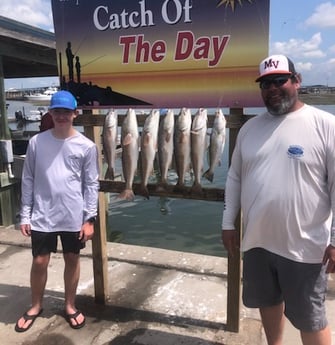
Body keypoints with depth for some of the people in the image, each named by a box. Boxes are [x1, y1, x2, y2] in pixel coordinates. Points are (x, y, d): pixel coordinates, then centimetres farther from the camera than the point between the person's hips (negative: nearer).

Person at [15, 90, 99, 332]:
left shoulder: (87, 146, -5)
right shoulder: (37, 142, -2)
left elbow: (91, 184, -2)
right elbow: (28, 180, 2)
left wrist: (89, 218, -5)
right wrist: (25, 214, 1)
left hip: (74, 217, 0)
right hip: (42, 216, 1)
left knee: (72, 260, 14)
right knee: (39, 262, 11)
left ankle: (70, 306, 34)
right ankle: (36, 306, 35)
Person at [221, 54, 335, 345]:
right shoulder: (250, 127, 6)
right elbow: (235, 177, 10)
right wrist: (229, 223, 9)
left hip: (304, 246, -5)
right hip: (257, 240, 5)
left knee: (310, 319, 10)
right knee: (268, 301, 23)